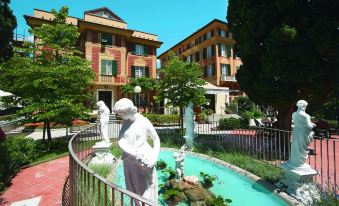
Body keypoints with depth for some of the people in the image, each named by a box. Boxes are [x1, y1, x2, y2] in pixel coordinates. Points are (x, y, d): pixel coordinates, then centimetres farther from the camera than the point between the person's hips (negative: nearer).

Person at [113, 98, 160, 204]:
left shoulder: (144, 122, -13)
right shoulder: (125, 122, 0)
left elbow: (156, 139, -2)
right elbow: (120, 141, -9)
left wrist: (155, 157, -13)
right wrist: (133, 153, -24)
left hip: (144, 162, -4)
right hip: (129, 161, 5)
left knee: (146, 189, 9)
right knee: (134, 189, 18)